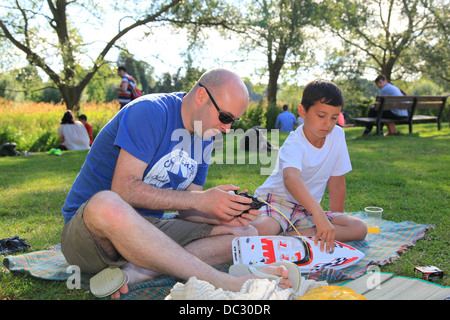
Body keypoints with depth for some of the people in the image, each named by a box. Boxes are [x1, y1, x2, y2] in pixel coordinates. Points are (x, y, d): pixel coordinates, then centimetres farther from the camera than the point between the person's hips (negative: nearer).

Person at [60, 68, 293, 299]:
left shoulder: (204, 139, 8)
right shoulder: (150, 111, -15)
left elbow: (186, 209, 7)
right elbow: (123, 189, -24)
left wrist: (223, 216, -14)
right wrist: (200, 199, -23)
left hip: (146, 229, 7)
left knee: (246, 233, -6)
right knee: (106, 204, -43)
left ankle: (139, 271, -24)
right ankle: (223, 282, -37)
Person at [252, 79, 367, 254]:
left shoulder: (337, 135, -2)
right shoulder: (294, 144, -21)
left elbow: (336, 182, 6)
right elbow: (291, 179, -43)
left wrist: (334, 223, 6)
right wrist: (318, 214, -58)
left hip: (307, 210, 8)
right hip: (277, 200, -8)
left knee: (360, 228, -16)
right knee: (260, 231, -41)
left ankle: (291, 236, -19)